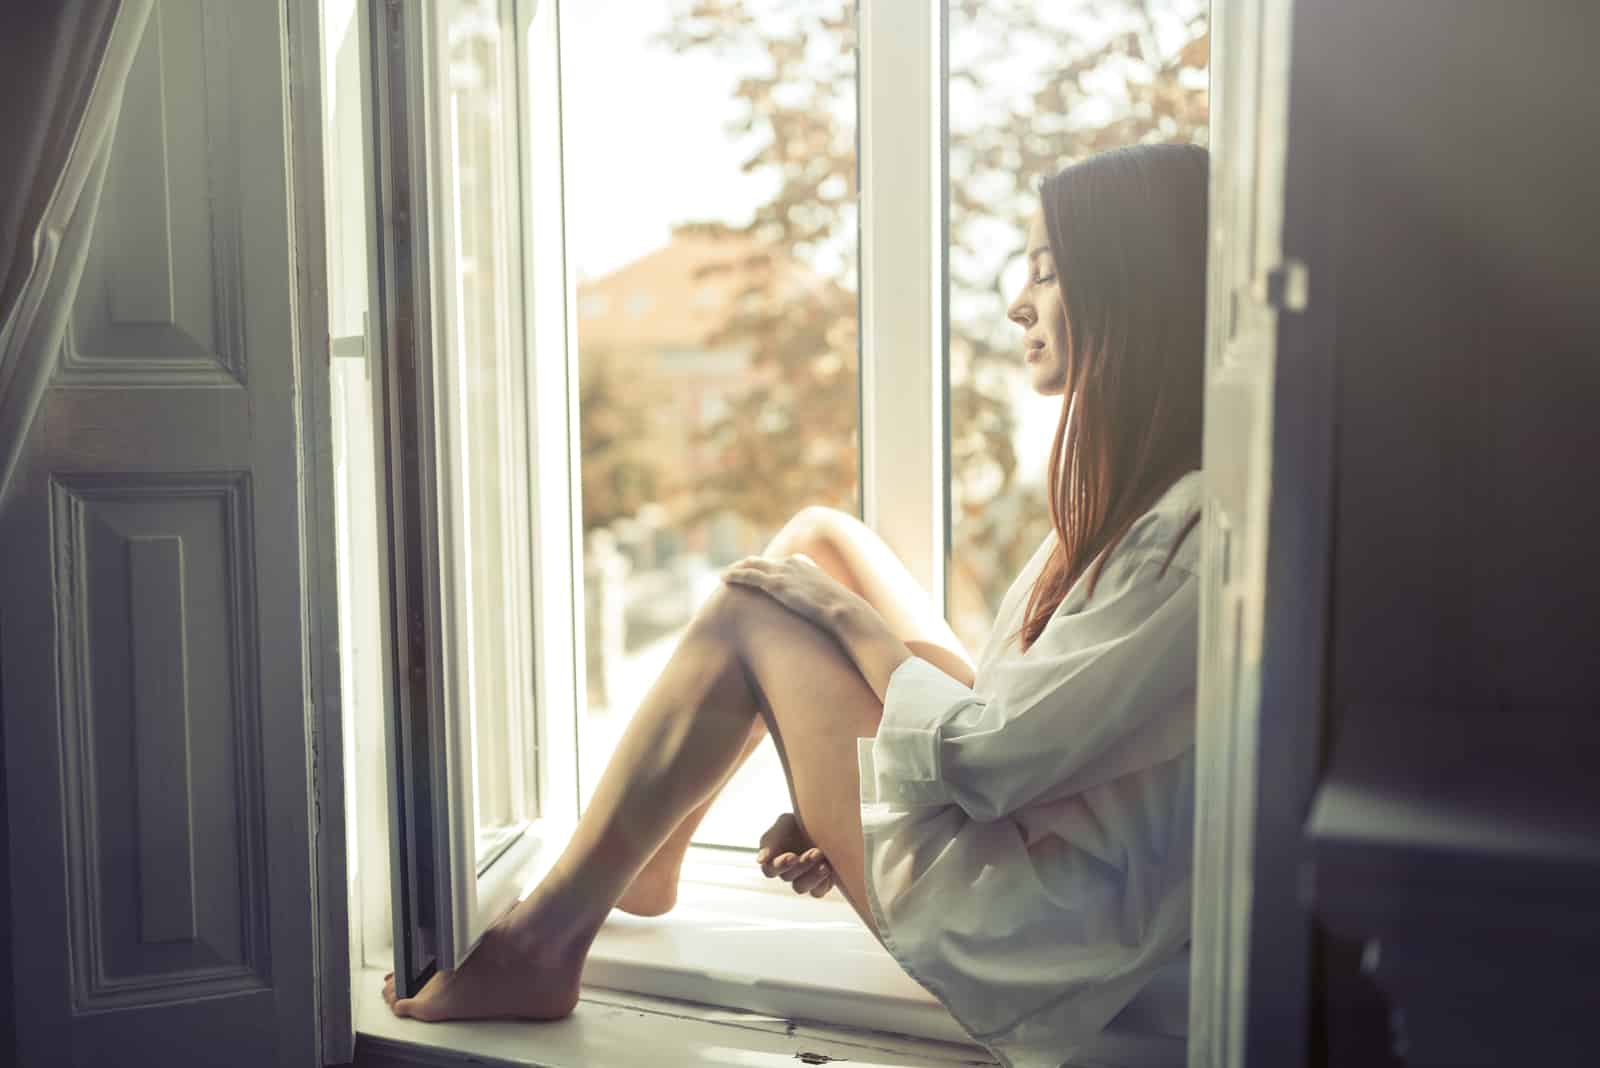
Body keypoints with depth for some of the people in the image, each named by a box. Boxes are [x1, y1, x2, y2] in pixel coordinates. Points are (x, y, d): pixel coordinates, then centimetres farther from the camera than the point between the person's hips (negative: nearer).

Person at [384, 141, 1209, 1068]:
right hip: (1021, 813, 9)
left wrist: (846, 615, -8)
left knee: (748, 613, -10)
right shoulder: (1140, 484, 6)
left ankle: (543, 943, 5)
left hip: (1032, 951, -9)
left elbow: (986, 758, -23)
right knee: (820, 534, 5)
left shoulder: (1193, 532, -24)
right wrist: (835, 807, 3)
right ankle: (642, 863, 15)